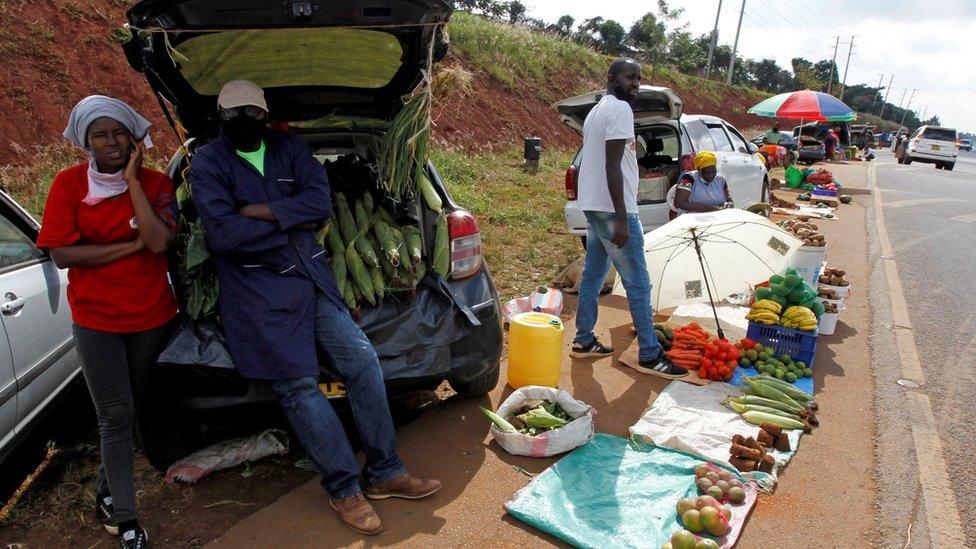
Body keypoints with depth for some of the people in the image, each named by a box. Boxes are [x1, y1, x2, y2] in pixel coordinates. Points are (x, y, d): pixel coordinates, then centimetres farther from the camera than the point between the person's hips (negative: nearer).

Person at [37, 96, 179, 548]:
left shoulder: (156, 183, -4)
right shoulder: (69, 183, -5)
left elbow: (159, 242, -20)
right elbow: (61, 254, -12)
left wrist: (132, 181, -19)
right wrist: (131, 245, -18)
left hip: (152, 315, 2)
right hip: (96, 319, -2)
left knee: (133, 408, 15)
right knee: (116, 415, -2)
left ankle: (107, 492, 37)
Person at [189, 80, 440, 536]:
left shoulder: (287, 147, 9)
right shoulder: (208, 162, -1)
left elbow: (320, 202, -5)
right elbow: (222, 234, -14)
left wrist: (258, 211, -13)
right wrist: (290, 222, -8)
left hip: (311, 276, 4)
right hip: (257, 291, -4)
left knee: (361, 360, -3)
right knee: (299, 387, -4)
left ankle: (385, 473, 11)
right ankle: (345, 489, 12)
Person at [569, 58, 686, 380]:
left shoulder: (598, 110, 18)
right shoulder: (620, 109, -12)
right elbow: (613, 166, -21)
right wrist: (622, 219, -23)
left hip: (593, 206, 10)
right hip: (612, 209, -10)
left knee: (593, 275, 14)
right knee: (638, 284, -4)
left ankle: (583, 341, 22)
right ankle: (650, 356, 4)